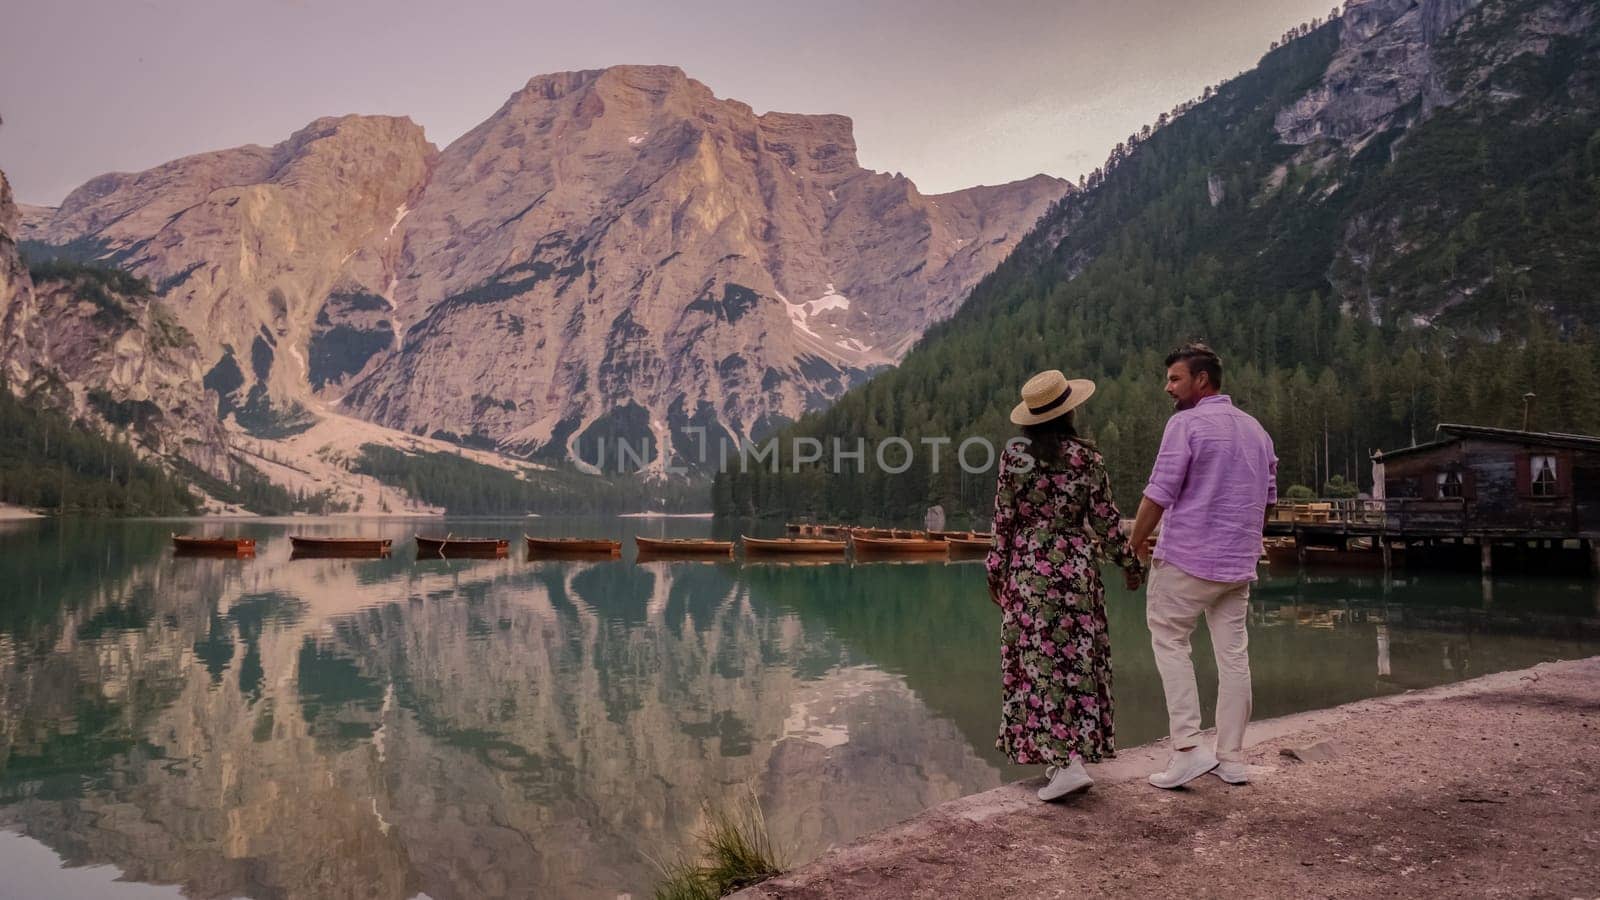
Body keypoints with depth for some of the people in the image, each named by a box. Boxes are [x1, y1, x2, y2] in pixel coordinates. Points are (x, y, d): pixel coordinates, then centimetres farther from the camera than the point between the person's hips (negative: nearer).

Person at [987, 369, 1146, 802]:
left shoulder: (1014, 456, -6)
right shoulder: (1087, 457, -5)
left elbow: (1003, 520, -4)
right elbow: (1105, 519, -2)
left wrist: (995, 571, 6)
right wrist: (1131, 562, 11)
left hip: (1029, 568, -1)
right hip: (1077, 568, 1)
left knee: (1042, 664, 1)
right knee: (1076, 660, 13)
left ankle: (1066, 764, -7)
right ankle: (1077, 749, 22)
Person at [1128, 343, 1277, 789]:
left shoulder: (1187, 423, -10)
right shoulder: (1256, 429, 14)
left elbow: (1158, 495, -13)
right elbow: (1267, 498, 19)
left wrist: (1137, 541, 0)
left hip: (1187, 557, -7)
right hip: (1240, 563, 7)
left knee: (1170, 642, 4)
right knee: (1233, 655, 9)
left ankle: (1187, 747, -4)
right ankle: (1232, 758, 15)